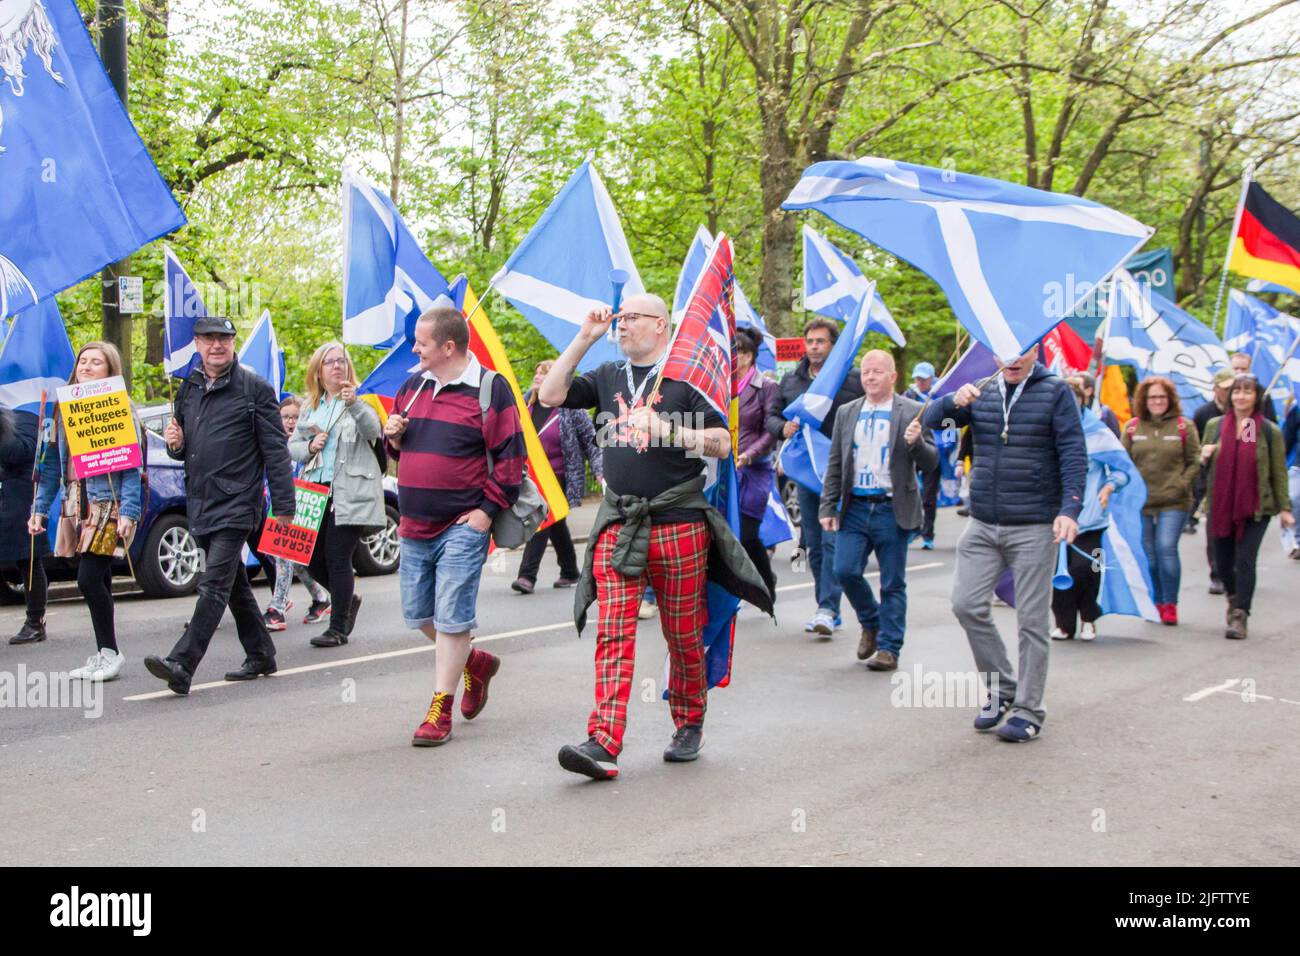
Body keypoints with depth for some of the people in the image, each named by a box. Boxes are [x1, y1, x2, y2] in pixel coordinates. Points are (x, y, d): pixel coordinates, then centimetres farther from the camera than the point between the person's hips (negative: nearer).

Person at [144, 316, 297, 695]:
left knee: (214, 585, -13)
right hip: (200, 504, 7)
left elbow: (275, 451, -7)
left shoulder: (254, 387, -4)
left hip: (236, 504, -7)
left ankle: (181, 664, -20)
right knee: (235, 585, 15)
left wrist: (283, 506, -10)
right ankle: (260, 656, 26)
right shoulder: (188, 390, 14)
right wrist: (175, 444, 0)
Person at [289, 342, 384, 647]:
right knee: (312, 557, 5)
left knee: (337, 558, -7)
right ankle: (348, 598, 31)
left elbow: (373, 430, -19)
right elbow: (292, 446, 17)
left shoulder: (358, 401, 1)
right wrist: (309, 446, -5)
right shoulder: (310, 406, 16)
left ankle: (338, 628, 2)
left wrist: (354, 404, -36)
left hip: (350, 493, -5)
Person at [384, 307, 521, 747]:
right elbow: (399, 448, 23)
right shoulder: (413, 386, 11)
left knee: (451, 618, -5)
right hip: (414, 527, 7)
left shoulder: (489, 389, -9)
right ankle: (476, 663, 35)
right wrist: (393, 436, 0)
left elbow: (510, 455, -10)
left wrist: (488, 509, -14)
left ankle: (440, 709, 4)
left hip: (462, 527, -7)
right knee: (418, 615, 13)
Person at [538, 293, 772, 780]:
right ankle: (603, 743, -13)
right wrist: (584, 338, 4)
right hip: (618, 525, 3)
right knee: (613, 634, -7)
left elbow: (721, 444, -3)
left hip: (678, 525, -3)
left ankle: (689, 726, 26)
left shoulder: (686, 376, 1)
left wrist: (667, 430, -16)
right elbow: (550, 396, 6)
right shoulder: (607, 377, 15)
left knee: (684, 635, 7)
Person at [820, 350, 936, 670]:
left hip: (892, 510, -3)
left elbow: (931, 463, -2)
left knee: (892, 583, 2)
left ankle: (888, 648, 14)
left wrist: (916, 443, -22)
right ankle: (871, 623, 21)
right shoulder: (847, 413, 11)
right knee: (845, 570, -5)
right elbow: (835, 465, 13)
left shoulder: (912, 413, 0)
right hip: (855, 507, 3)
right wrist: (828, 507, 6)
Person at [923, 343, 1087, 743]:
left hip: (1034, 528, -4)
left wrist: (1070, 509, -17)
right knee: (967, 605, -2)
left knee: (1031, 619, 0)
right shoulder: (981, 393, 10)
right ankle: (1001, 687, 17)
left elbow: (1074, 455, -6)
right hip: (982, 525, 4)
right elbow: (929, 420, 8)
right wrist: (953, 402, -13)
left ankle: (1028, 710, 10)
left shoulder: (1055, 393, -2)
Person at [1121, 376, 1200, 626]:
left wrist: (1181, 485, -8)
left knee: (1166, 548, -13)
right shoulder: (1132, 427, 9)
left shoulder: (1184, 426, 2)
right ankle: (1156, 603, 19)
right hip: (1140, 501, 3)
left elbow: (1194, 462, 4)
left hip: (1173, 502, -3)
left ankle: (1170, 604, -2)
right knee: (1148, 553, 6)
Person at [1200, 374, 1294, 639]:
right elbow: (1204, 465, 16)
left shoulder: (1269, 431, 1)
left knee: (1245, 561, -10)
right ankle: (1235, 597, 41)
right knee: (1222, 562, 12)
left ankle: (1239, 616, -4)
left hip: (1255, 507, -3)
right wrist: (1204, 457, -7)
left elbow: (1279, 473, 4)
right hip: (1221, 505, 3)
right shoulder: (1215, 425, 7)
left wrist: (1284, 508, 2)